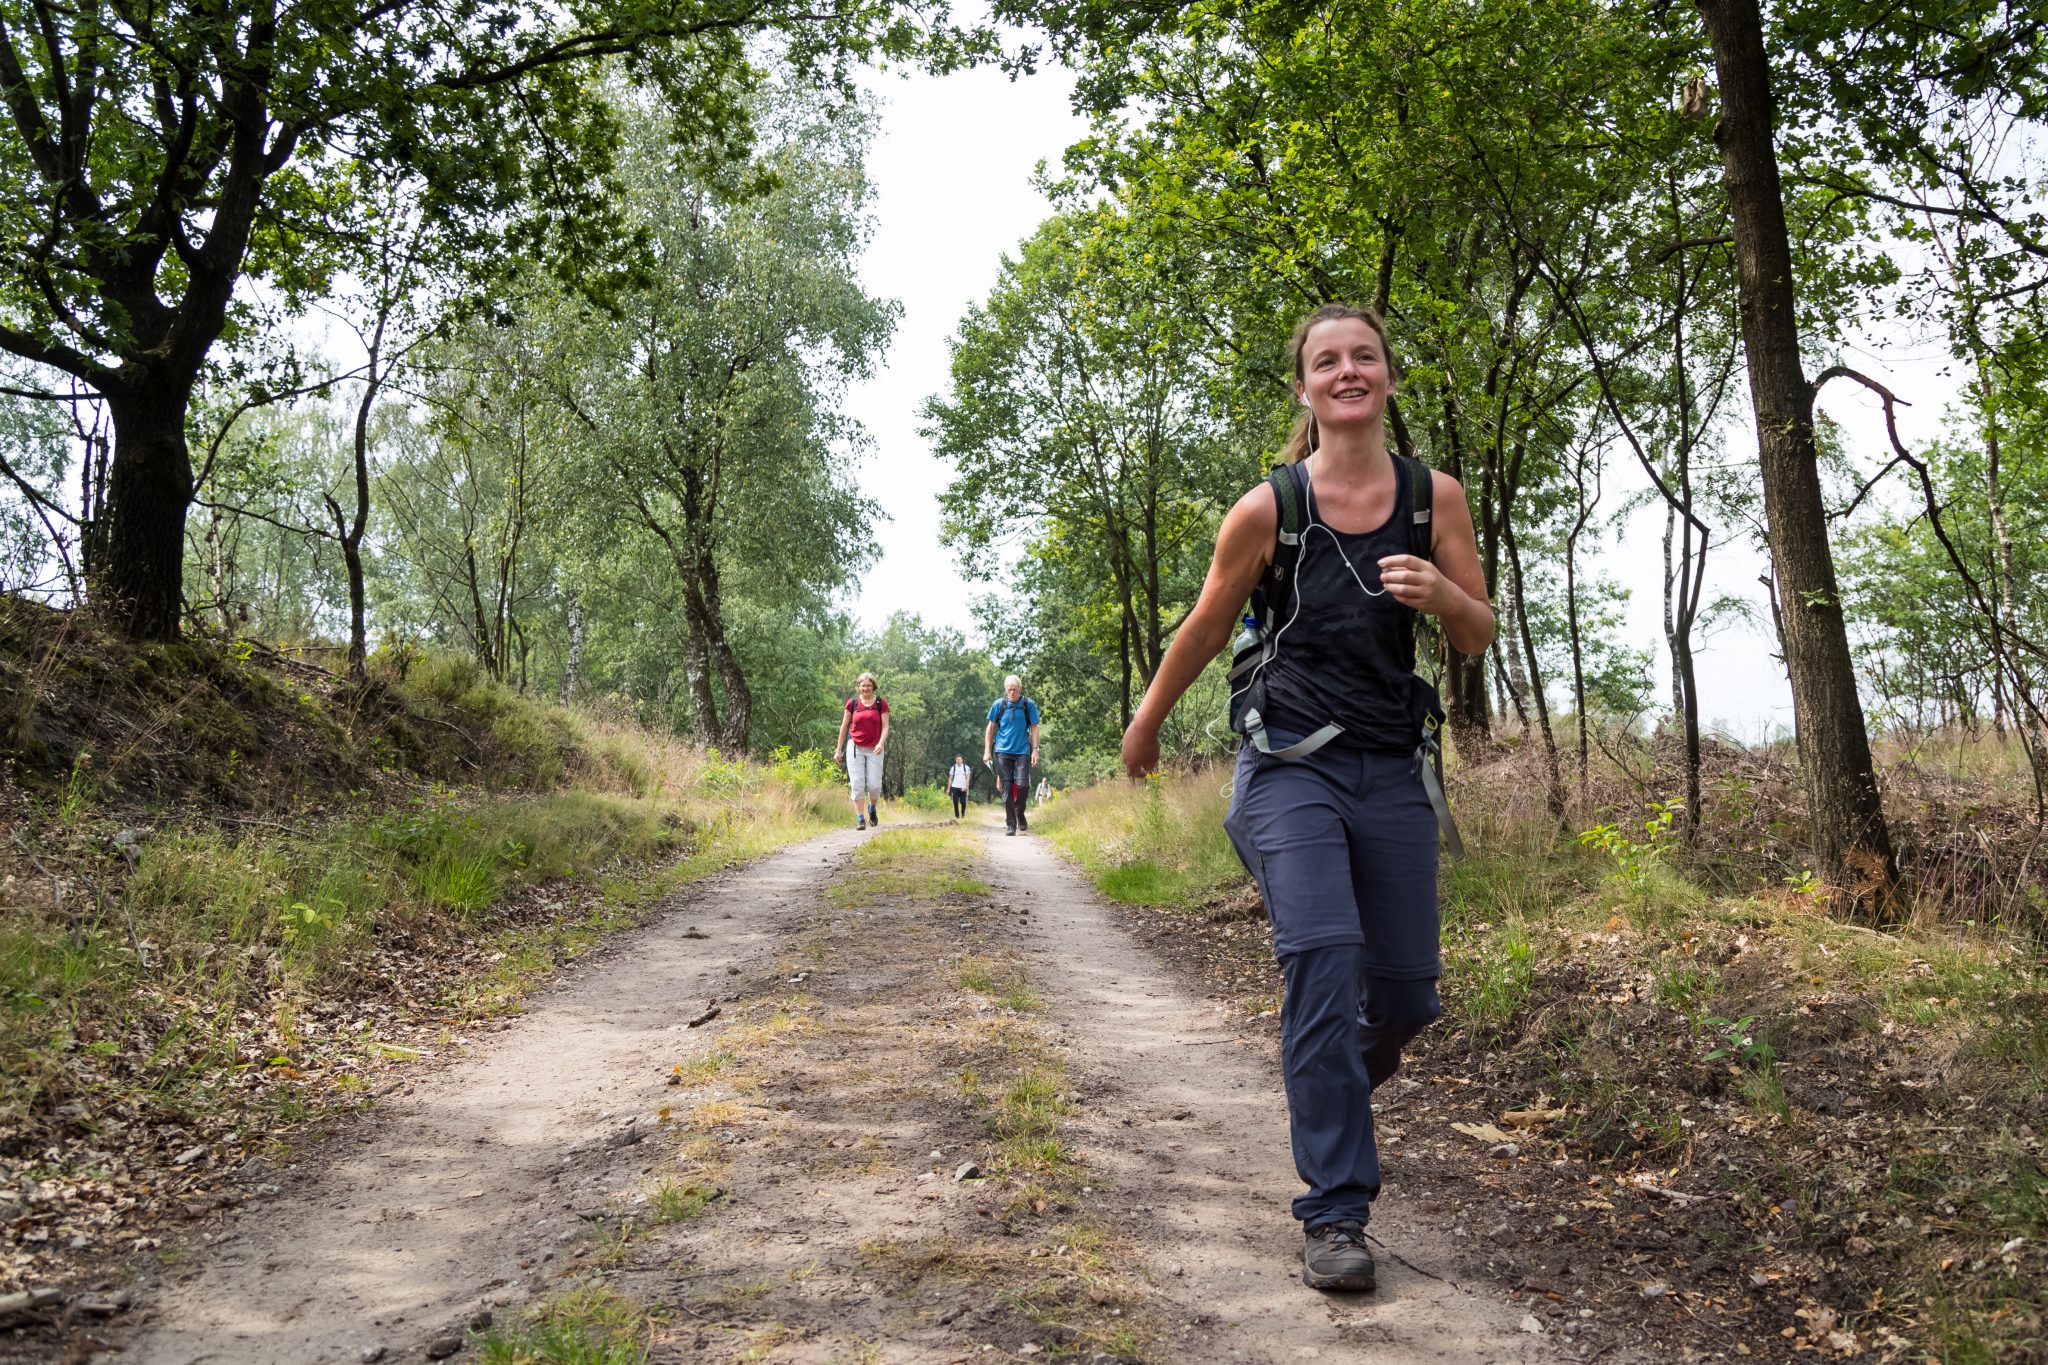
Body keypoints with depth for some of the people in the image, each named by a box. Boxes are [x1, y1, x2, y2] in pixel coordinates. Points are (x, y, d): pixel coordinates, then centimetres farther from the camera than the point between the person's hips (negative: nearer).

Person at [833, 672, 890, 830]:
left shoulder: (881, 703, 0)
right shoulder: (852, 703, 3)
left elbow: (885, 726, -2)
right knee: (857, 784, -5)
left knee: (874, 785, -3)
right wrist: (838, 749, 9)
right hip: (855, 748, 0)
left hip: (874, 750, 0)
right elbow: (844, 726, 9)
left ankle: (872, 808, 28)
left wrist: (881, 743, -21)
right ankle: (860, 819, 1)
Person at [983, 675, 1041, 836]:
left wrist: (1035, 749, -3)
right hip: (1003, 751, 0)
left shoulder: (1029, 704, 0)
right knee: (1007, 788, -1)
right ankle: (1011, 824, 4)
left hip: (1022, 751, 0)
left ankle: (1020, 813, 16)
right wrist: (987, 751, 2)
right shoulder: (999, 704, 0)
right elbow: (990, 728, 7)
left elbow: (1034, 727, 5)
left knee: (1022, 784, -11)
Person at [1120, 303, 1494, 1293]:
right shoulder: (1267, 510, -6)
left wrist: (1441, 594, -16)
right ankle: (1335, 1213, -9)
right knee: (1323, 956, -20)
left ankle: (1334, 1082, 44)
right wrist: (1146, 725, 19)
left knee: (1405, 997, 7)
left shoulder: (1434, 497, 1)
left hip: (1392, 773, 3)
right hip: (1292, 765, -3)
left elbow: (1478, 638, 7)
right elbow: (1203, 631, 7)